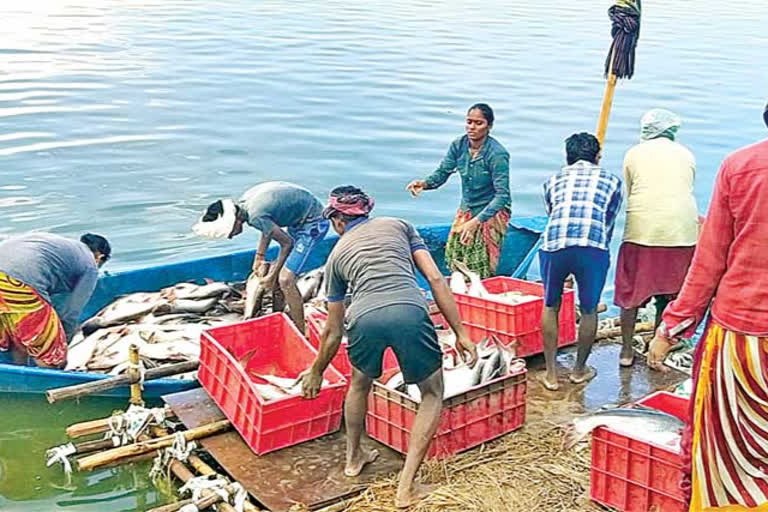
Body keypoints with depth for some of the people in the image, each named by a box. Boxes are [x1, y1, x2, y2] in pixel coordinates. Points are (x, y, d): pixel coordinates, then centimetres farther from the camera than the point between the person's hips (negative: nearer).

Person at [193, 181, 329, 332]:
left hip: (313, 222, -9)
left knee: (286, 280, -13)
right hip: (299, 219, 9)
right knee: (279, 274, 14)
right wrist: (259, 257, 18)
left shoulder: (256, 216, -28)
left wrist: (273, 275, -9)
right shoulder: (243, 202, -1)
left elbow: (287, 243, -19)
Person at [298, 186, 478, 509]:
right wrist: (460, 333, 16)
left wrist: (316, 373, 48)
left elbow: (333, 330, 34)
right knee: (433, 394, 22)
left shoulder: (337, 254, 29)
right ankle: (406, 488, 15)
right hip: (409, 312, -1)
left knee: (360, 383, 35)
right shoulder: (398, 225, 28)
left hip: (365, 318, 1)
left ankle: (354, 458, 51)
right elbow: (435, 279, 15)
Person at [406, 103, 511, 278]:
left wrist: (477, 220, -37)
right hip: (466, 210, 6)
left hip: (492, 213, -6)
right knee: (454, 259, 6)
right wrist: (424, 183, -28)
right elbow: (442, 173, -4)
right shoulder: (459, 145, -6)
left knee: (481, 270, -7)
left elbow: (502, 195, -26)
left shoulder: (497, 154, -24)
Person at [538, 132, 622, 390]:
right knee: (588, 310, 19)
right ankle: (580, 369, 36)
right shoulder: (611, 180, 25)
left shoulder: (554, 180, 27)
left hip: (555, 244, 1)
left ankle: (551, 374, 25)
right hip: (593, 247, -1)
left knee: (550, 307, 21)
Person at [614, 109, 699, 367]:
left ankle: (627, 351, 16)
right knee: (668, 295, 13)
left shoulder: (634, 154, 9)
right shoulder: (686, 155, 12)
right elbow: (686, 193, 15)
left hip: (641, 232, -1)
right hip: (681, 233, 1)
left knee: (631, 293, 11)